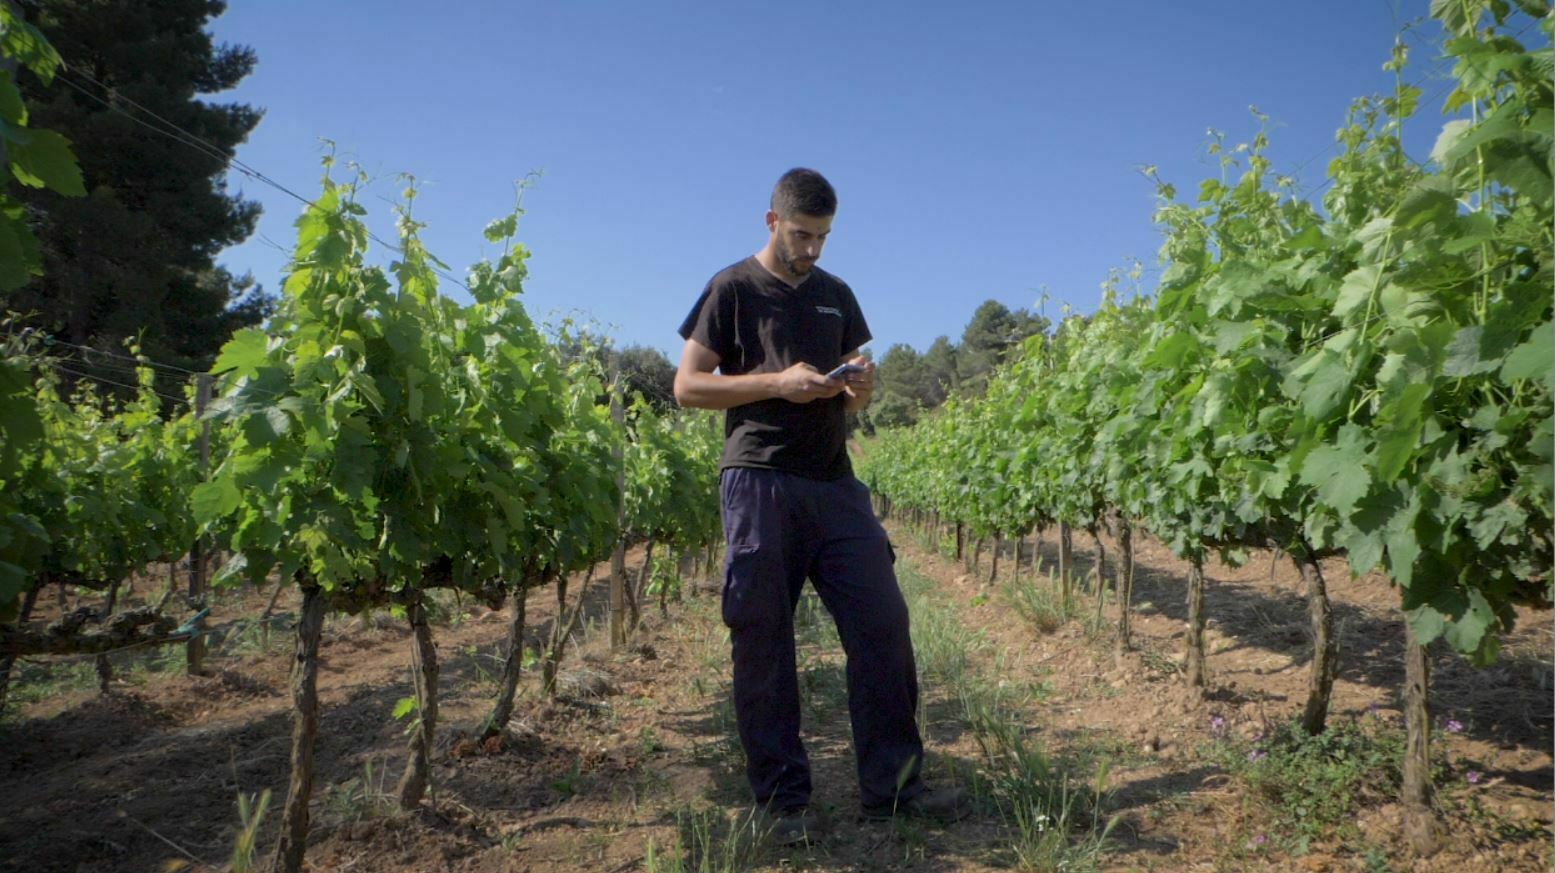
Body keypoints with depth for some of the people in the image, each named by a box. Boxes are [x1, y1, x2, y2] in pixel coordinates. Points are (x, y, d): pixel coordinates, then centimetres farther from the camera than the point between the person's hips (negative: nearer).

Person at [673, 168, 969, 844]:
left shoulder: (836, 295, 19)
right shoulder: (732, 289, 4)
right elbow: (687, 387, -1)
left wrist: (860, 386, -1)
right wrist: (777, 382, -13)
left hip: (834, 482, 5)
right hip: (759, 481, -5)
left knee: (883, 622, -1)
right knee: (763, 640, -2)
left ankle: (891, 783, 9)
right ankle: (783, 800, 9)